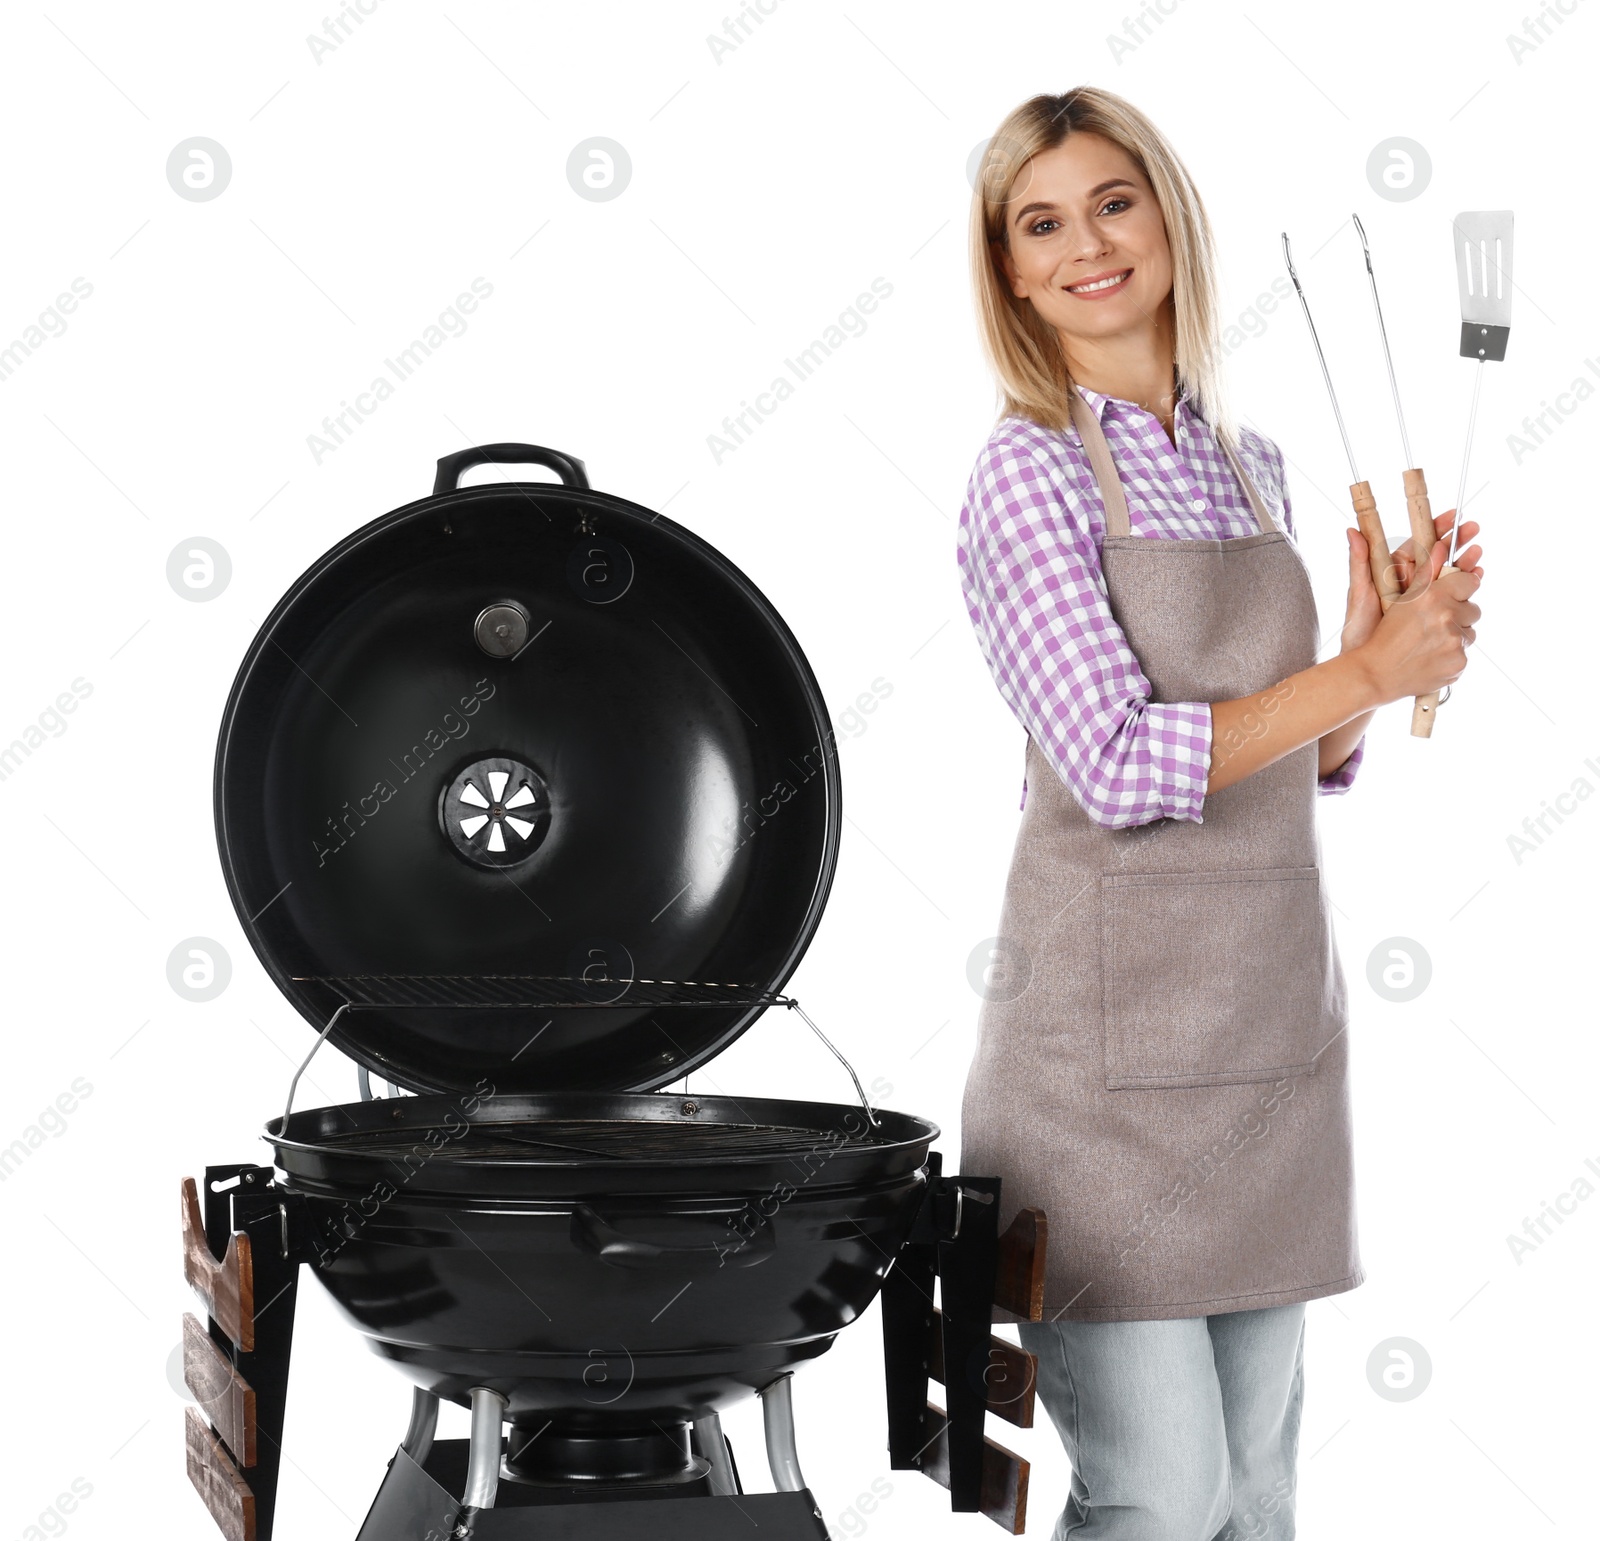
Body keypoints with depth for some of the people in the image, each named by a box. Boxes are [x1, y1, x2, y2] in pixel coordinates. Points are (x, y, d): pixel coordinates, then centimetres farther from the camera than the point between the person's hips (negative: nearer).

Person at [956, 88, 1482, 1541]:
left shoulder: (1249, 463, 13)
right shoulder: (1030, 470, -7)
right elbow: (1118, 767, -17)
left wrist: (1387, 650, 1)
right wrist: (1363, 673, -14)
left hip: (1274, 1025, 7)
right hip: (1112, 1029, -7)